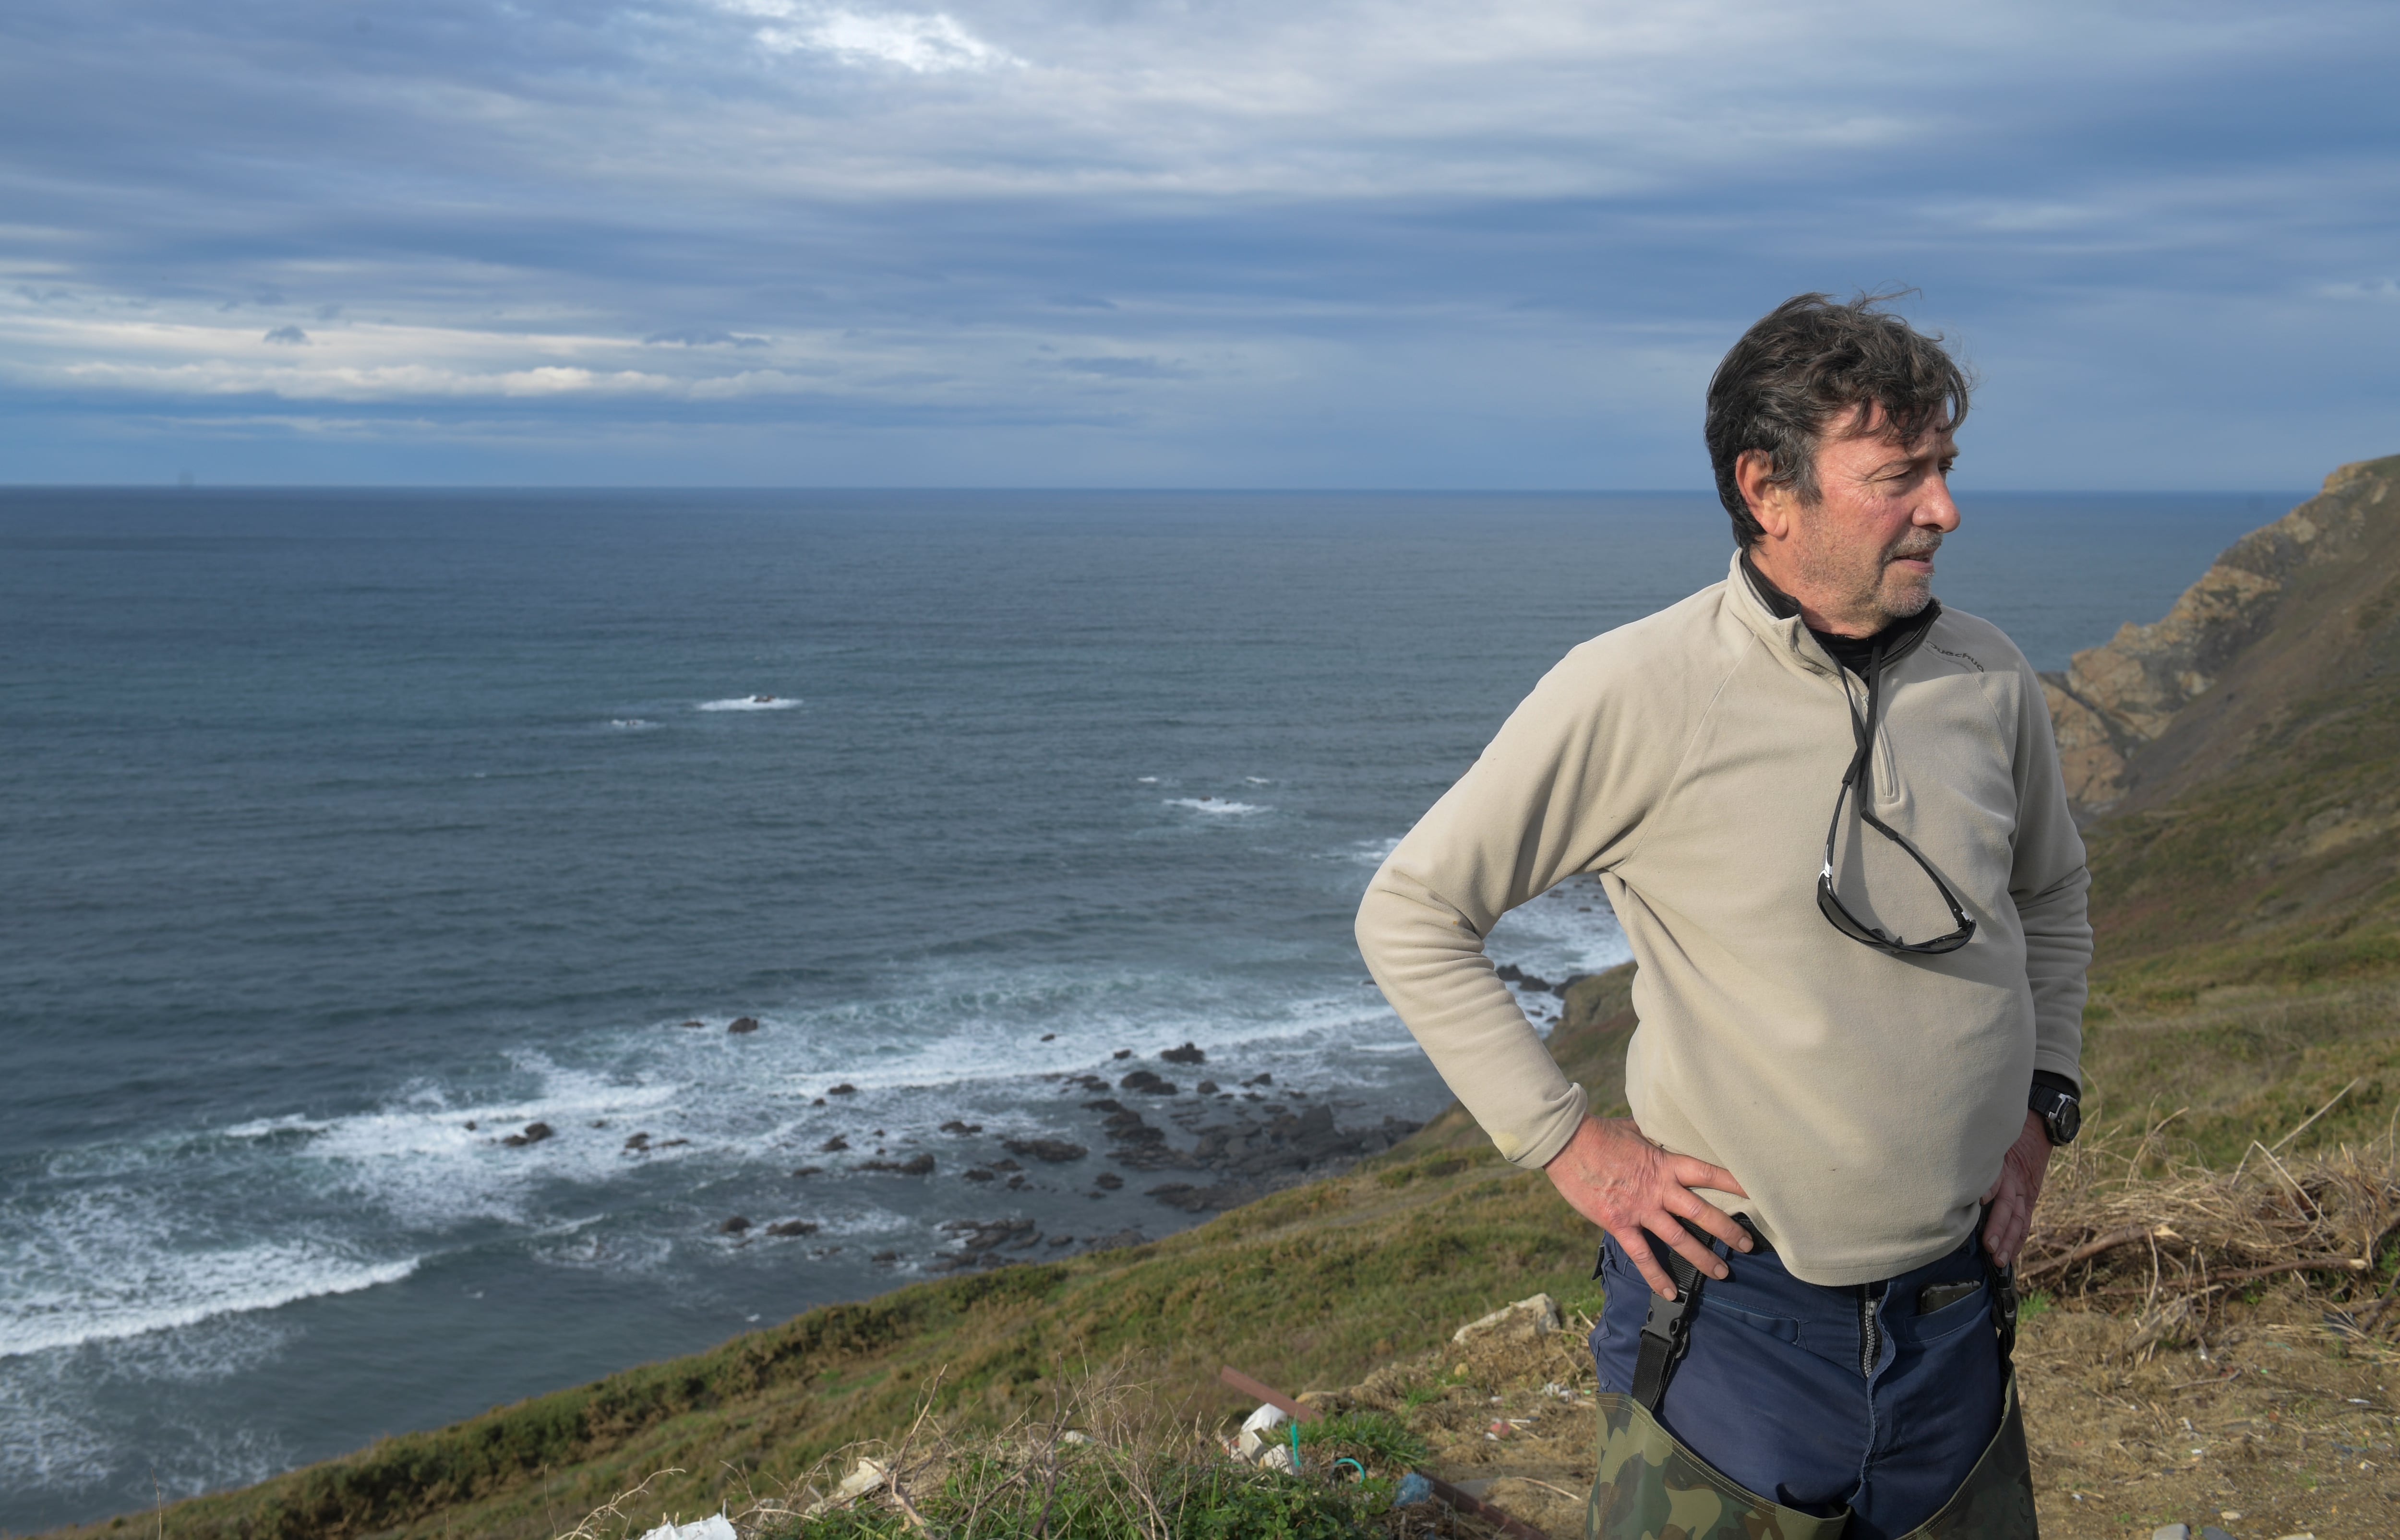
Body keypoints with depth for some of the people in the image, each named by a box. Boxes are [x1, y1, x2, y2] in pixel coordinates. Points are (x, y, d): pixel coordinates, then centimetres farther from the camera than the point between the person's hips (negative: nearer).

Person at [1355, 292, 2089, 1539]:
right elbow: (1409, 916, -9)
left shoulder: (1989, 681, 1)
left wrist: (2042, 1100, 10)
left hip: (1956, 1322, 5)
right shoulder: (1635, 694, -16)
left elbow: (2051, 894, 21)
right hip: (1729, 1326, -5)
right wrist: (1565, 1144, -10)